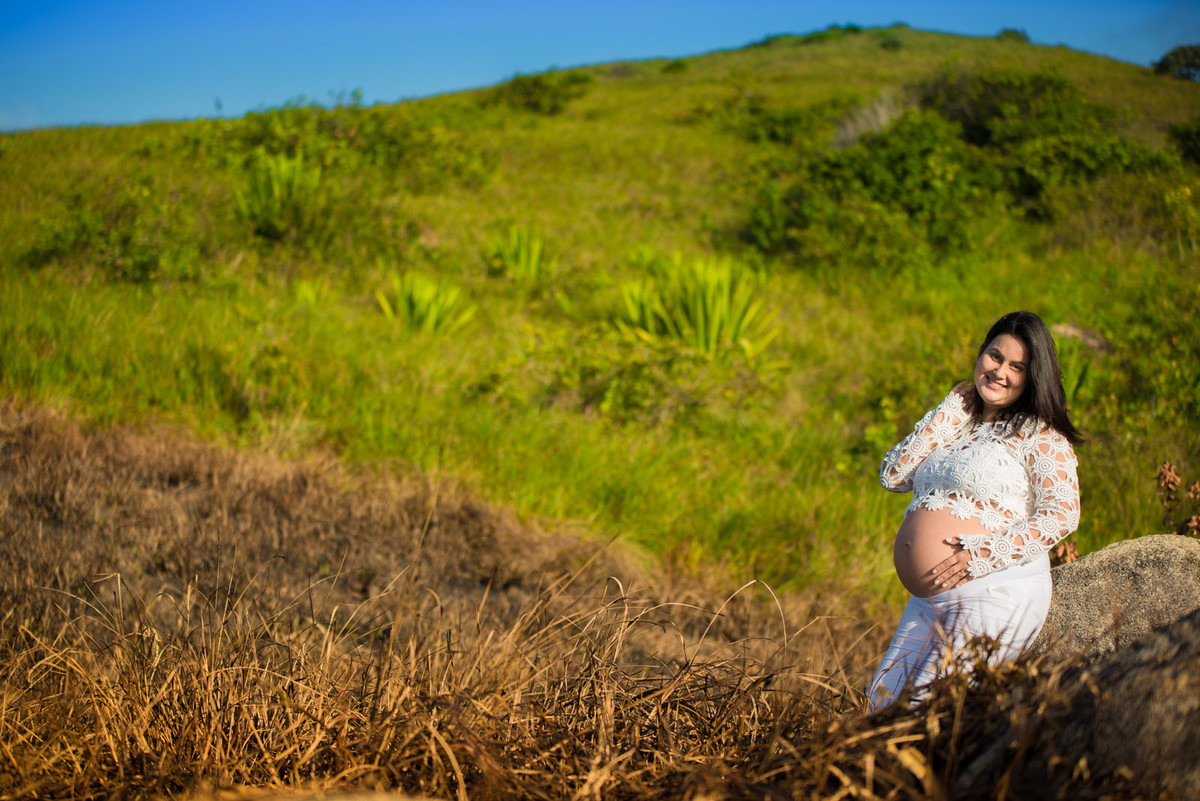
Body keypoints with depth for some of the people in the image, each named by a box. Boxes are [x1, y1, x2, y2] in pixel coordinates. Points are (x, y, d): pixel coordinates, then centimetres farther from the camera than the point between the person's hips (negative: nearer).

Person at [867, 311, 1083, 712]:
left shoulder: (1038, 434, -3)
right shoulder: (956, 421, 16)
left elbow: (1063, 514, -12)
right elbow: (893, 475, 5)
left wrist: (985, 553, -20)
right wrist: (949, 410, 2)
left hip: (996, 597, -7)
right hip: (928, 600, 7)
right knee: (882, 702, 6)